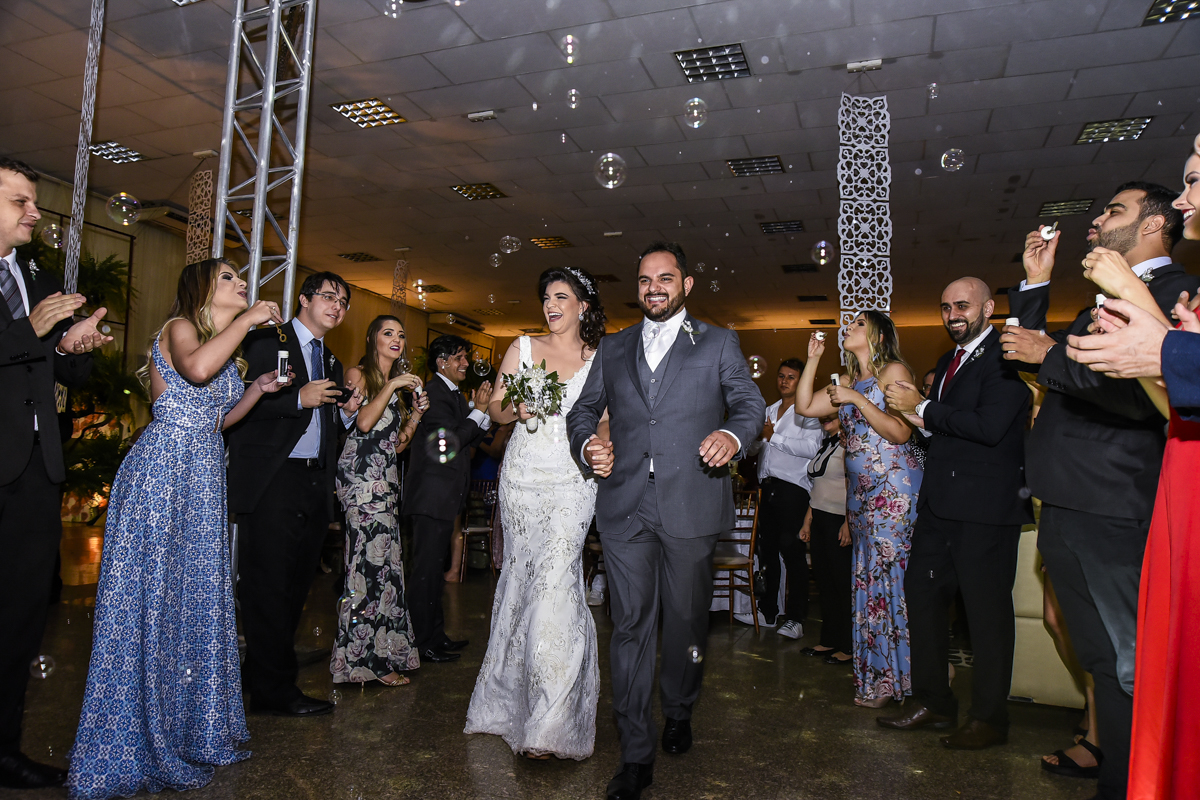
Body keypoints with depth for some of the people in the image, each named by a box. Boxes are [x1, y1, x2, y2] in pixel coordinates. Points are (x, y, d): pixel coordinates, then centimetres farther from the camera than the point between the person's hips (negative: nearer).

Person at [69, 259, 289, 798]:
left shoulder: (227, 349, 19)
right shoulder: (180, 326, -5)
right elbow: (197, 369, -28)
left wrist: (258, 389, 11)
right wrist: (247, 320, -17)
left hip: (203, 479, 9)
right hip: (163, 468, -9)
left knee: (196, 600, 11)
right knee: (153, 597, -3)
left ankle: (187, 729, 23)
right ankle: (137, 740, 9)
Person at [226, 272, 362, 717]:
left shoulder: (332, 363, 21)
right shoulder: (266, 342, -2)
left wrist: (347, 411, 3)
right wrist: (298, 398, -19)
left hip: (316, 487, 8)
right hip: (272, 481, -8)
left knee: (295, 585, 13)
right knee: (269, 586, -3)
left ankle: (262, 675, 26)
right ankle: (275, 690, 6)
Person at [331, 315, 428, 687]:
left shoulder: (398, 383, 22)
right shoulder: (358, 374, 1)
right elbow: (363, 422, -16)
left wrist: (417, 412, 8)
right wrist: (391, 386, -13)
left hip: (385, 481, 8)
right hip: (362, 477, -8)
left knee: (381, 563, 6)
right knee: (373, 562, -9)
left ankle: (380, 651, 13)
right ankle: (371, 658, -2)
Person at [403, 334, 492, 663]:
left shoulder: (455, 395, 17)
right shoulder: (434, 393, -13)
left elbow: (467, 440, 16)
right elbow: (452, 438, -21)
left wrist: (484, 411, 5)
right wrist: (479, 410, -15)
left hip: (445, 495, 10)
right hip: (433, 494, -10)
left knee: (435, 567, 17)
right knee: (427, 568, -4)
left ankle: (435, 634, 27)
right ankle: (423, 643, 4)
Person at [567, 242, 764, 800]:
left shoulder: (718, 344, 9)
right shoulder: (612, 349, 15)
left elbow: (750, 402, 1)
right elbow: (584, 408, 16)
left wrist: (734, 434, -22)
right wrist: (587, 445, -6)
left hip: (691, 506, -1)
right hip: (625, 508, 2)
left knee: (685, 620, 12)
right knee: (631, 626, 2)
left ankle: (679, 713, 40)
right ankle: (636, 754, 13)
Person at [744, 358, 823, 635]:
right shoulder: (769, 411, 22)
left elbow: (811, 447, -17)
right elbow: (753, 449, 25)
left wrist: (773, 436, -14)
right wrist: (757, 437, 2)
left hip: (792, 488, -7)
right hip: (767, 486, 7)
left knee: (792, 551, -8)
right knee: (767, 550, 10)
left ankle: (795, 618, -3)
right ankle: (767, 611, 19)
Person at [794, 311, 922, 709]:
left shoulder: (894, 371, -4)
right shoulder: (849, 381, 17)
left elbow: (900, 432, -14)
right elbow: (804, 406, 11)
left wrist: (857, 400, -14)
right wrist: (813, 359, 9)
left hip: (893, 489, -7)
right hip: (860, 491, 7)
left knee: (892, 577, -5)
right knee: (868, 580, 9)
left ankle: (895, 677, 6)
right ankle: (875, 675, 18)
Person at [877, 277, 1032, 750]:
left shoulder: (1005, 358, -11)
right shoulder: (949, 362, 18)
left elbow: (989, 427, -23)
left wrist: (923, 409, -14)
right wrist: (923, 421, 3)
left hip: (986, 506, -9)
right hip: (939, 502, 9)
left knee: (987, 612, 2)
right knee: (922, 595, 13)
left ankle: (989, 718, 17)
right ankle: (933, 702, 27)